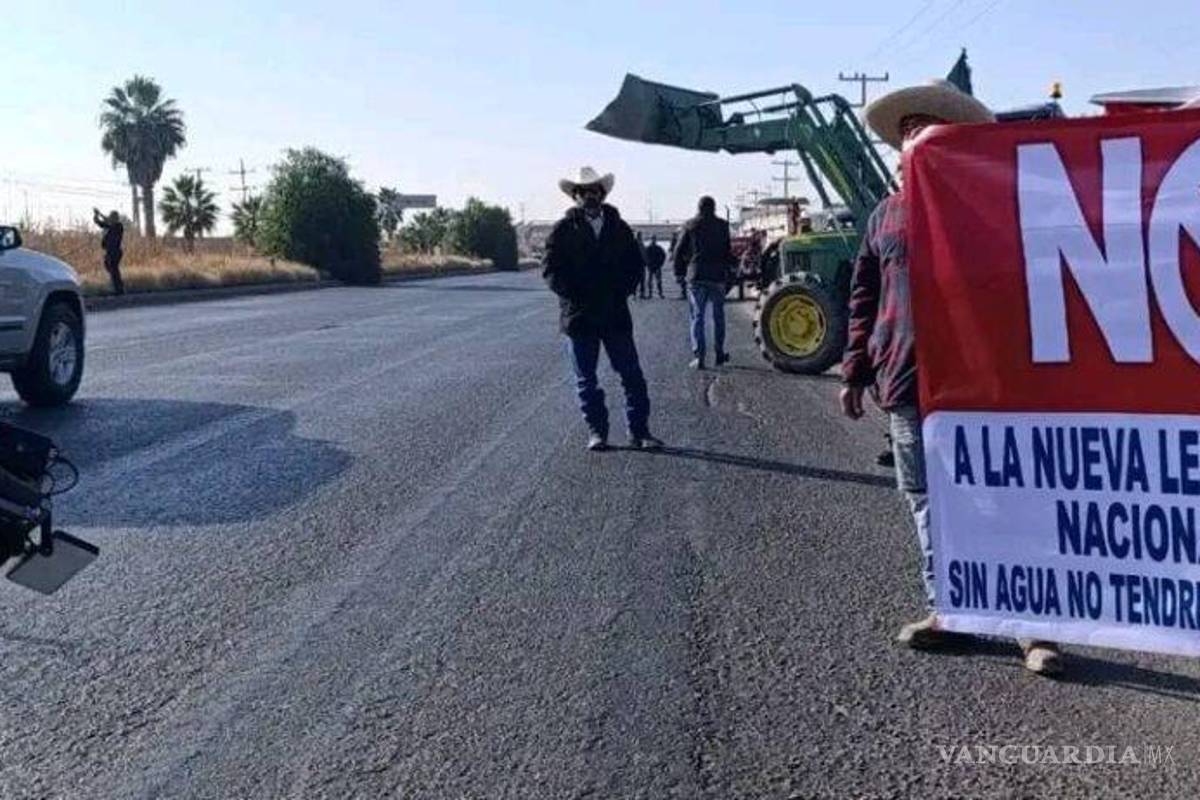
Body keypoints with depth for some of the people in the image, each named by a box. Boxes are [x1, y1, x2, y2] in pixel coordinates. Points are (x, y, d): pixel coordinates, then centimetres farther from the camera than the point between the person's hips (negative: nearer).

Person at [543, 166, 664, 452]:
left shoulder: (619, 228, 10)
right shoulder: (564, 230, 2)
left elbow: (636, 264, 12)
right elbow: (550, 268, -3)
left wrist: (622, 291, -3)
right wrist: (575, 296, -11)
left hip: (616, 315, 2)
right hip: (579, 316, -1)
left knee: (633, 376, -1)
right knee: (586, 380, 5)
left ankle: (639, 432, 7)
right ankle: (596, 431, 15)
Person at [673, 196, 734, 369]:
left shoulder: (690, 226, 2)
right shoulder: (722, 226, 4)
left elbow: (679, 251, 2)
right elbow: (728, 252, 5)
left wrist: (678, 271, 11)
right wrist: (728, 270, 15)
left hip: (696, 277, -1)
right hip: (717, 277, 1)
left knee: (697, 316, 1)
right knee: (718, 316, 13)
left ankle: (699, 357, -8)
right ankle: (719, 353, 18)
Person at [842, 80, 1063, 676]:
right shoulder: (887, 215, 14)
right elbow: (864, 298, 16)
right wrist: (856, 372, 12)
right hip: (907, 382, 5)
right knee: (928, 503, 11)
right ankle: (947, 608, 24)